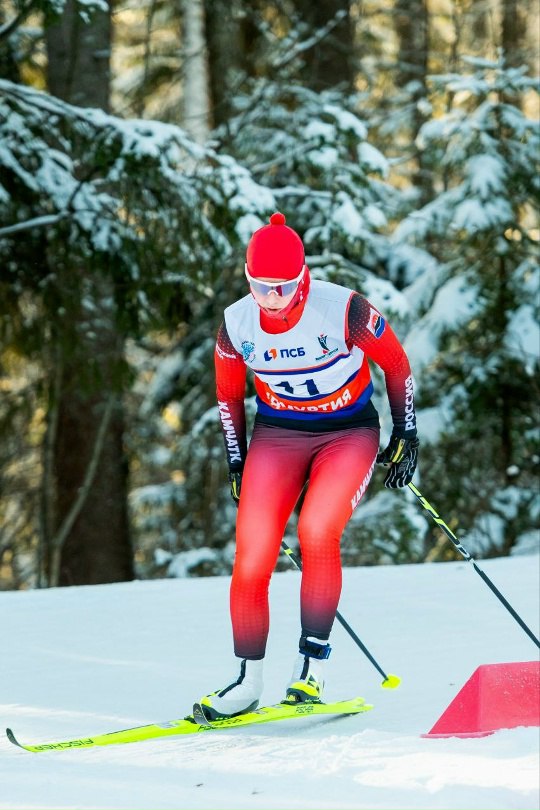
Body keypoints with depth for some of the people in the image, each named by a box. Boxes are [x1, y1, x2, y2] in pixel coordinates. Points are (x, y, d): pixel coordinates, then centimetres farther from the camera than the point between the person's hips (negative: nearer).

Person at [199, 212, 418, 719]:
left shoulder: (344, 310, -23)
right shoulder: (236, 325, -12)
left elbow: (395, 363, -6)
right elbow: (228, 394, 7)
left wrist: (406, 435, -2)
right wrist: (236, 464, 7)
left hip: (349, 432, -3)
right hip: (277, 434, 3)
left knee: (316, 532, -27)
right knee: (251, 557, -10)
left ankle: (311, 666, -17)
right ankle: (247, 682, 2)